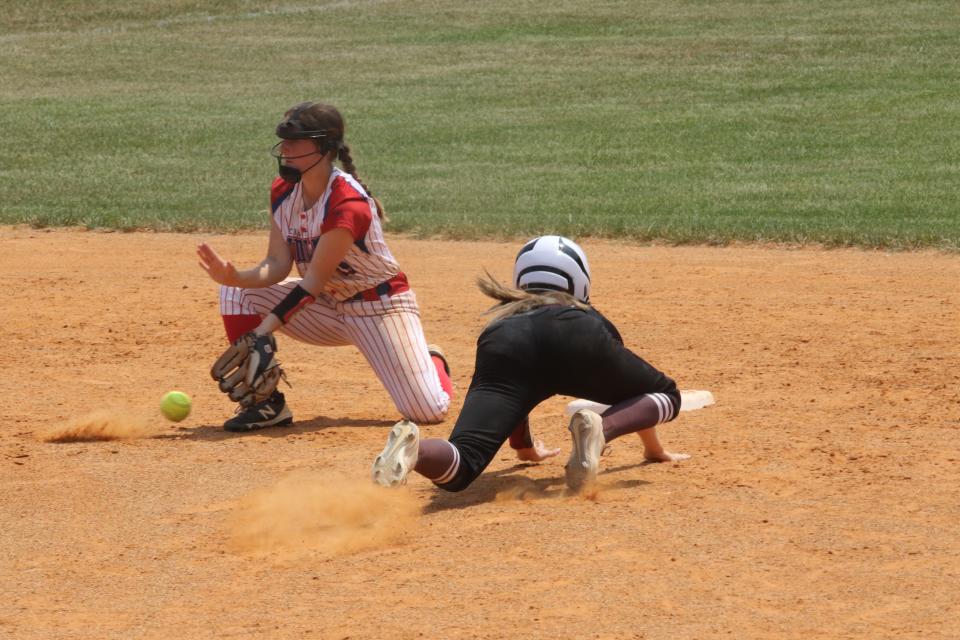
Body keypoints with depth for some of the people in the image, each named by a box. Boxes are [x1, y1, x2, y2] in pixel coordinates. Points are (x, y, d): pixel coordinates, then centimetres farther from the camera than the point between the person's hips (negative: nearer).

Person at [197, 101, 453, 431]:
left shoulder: (347, 203, -28)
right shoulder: (283, 191, -5)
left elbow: (313, 282, -27)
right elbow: (278, 265, -8)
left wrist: (261, 332, -30)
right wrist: (235, 277, -29)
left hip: (380, 307, -7)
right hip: (327, 309, 7)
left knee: (427, 411, -17)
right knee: (237, 292, -13)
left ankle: (432, 363, 21)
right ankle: (266, 403, -8)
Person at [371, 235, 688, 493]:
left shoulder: (503, 318, 45)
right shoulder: (589, 318, 43)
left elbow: (510, 394, 57)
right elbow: (635, 384, 55)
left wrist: (524, 447, 75)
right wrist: (654, 448, 70)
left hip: (506, 348, 1)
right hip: (576, 343, -1)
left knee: (457, 469, -9)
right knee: (666, 395, 21)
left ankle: (411, 449, -45)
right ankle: (599, 430, -10)